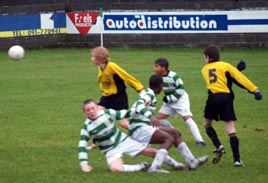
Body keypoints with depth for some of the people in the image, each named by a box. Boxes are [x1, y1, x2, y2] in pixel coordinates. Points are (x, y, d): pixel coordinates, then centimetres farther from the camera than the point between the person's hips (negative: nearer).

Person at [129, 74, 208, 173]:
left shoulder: (148, 93, 14)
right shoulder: (149, 94, -14)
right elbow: (139, 105, -33)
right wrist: (150, 116, -50)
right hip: (139, 129, -10)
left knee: (174, 133, 13)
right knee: (169, 138, -24)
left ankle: (192, 161, 12)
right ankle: (154, 167, -37)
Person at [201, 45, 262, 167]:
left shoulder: (205, 69, 17)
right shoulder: (225, 66, 6)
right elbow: (240, 78, -3)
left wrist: (237, 69, 22)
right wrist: (254, 90, -6)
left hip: (213, 97, 1)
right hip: (226, 97, -1)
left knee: (207, 123, 22)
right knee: (230, 128, 0)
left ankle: (219, 147, 0)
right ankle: (237, 159, -6)